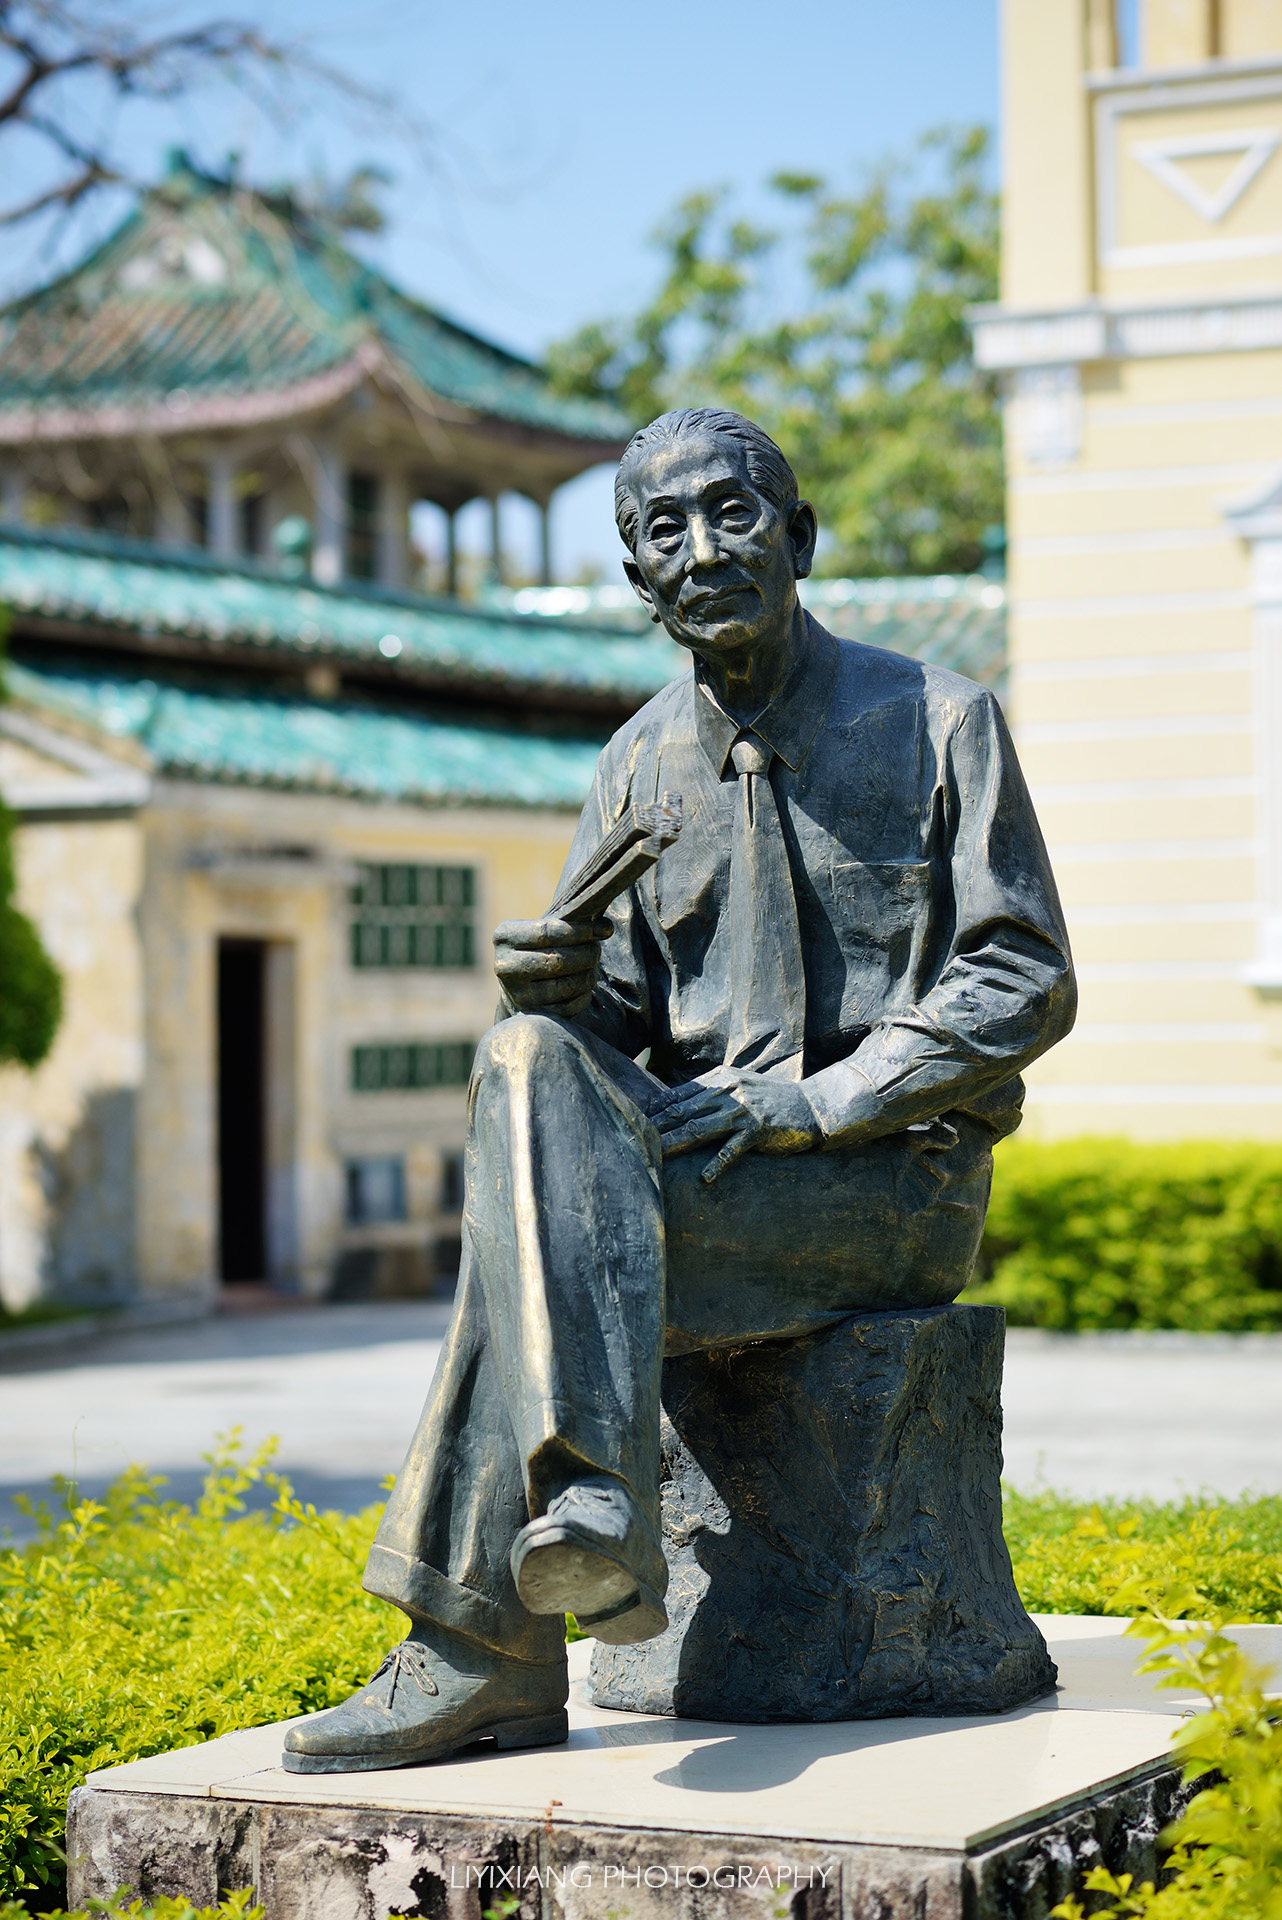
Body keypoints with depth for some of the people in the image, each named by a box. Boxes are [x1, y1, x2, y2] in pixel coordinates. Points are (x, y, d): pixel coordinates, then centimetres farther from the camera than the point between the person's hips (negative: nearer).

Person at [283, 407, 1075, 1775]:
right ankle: (589, 1504, -36)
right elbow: (619, 1020, 9)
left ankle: (482, 1650, -27)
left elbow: (1023, 989, -5)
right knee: (533, 1059, -28)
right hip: (692, 1165, 5)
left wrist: (802, 1106, -16)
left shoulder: (936, 721, 0)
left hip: (898, 1178, -4)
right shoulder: (639, 765, 12)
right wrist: (553, 982, -16)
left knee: (540, 1223, -28)